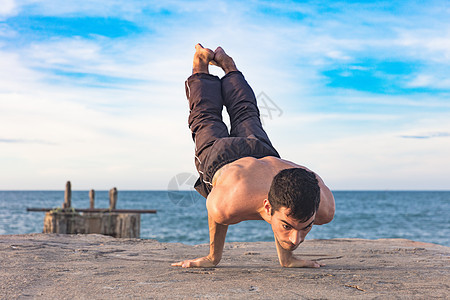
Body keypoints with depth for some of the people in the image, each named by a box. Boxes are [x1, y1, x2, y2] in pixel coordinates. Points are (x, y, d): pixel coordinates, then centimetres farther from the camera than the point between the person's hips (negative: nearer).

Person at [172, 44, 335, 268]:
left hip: (266, 154, 2)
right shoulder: (229, 203, -51)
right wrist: (213, 257, -8)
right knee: (206, 119, 33)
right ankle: (201, 64, 56)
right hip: (218, 156, -2)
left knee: (246, 117, 37)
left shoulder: (324, 206, -42)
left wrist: (286, 255, -6)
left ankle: (227, 65, 59)